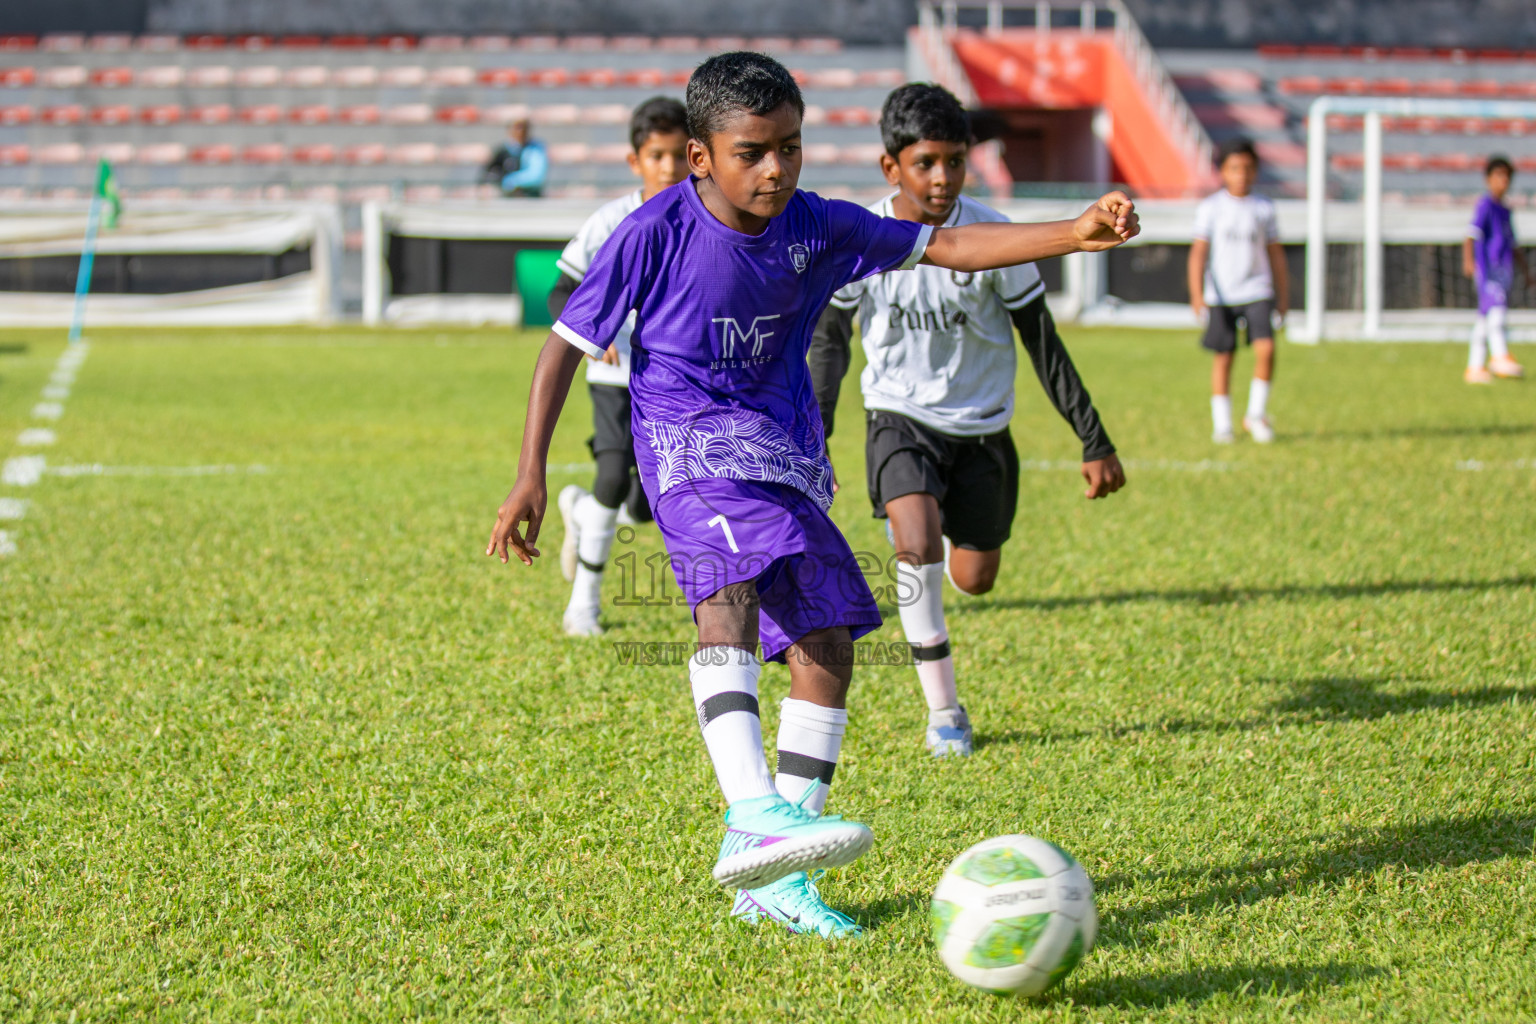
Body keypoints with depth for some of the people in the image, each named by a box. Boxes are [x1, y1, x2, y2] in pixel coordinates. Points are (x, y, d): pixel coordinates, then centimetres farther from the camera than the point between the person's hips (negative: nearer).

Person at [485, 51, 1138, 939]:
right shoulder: (656, 233, -11)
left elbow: (948, 247, 2)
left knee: (826, 645, -1)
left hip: (785, 452, 6)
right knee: (731, 590, -33)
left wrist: (1077, 234, -10)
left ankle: (771, 878, 7)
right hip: (689, 440, -6)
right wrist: (532, 473, -10)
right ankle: (757, 817, -49)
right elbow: (568, 341, -4)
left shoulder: (817, 228, 1)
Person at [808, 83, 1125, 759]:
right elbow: (829, 338, 4)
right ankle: (943, 708, -14)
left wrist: (1094, 443, -3)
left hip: (981, 425, 1)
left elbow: (1042, 342, -4)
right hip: (900, 418, -1)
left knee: (974, 580, 6)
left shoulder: (994, 237, -14)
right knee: (917, 547, -27)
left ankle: (960, 533, 46)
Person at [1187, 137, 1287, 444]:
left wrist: (1283, 293, 15)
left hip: (1256, 290, 1)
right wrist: (1197, 294, -11)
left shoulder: (1264, 208, 6)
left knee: (1265, 348, -15)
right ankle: (1221, 424, 13)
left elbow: (1274, 252, 14)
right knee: (1223, 356, 2)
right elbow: (1198, 251, -2)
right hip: (1221, 294, -1)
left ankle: (1256, 414, 1)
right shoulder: (1210, 208, 0)